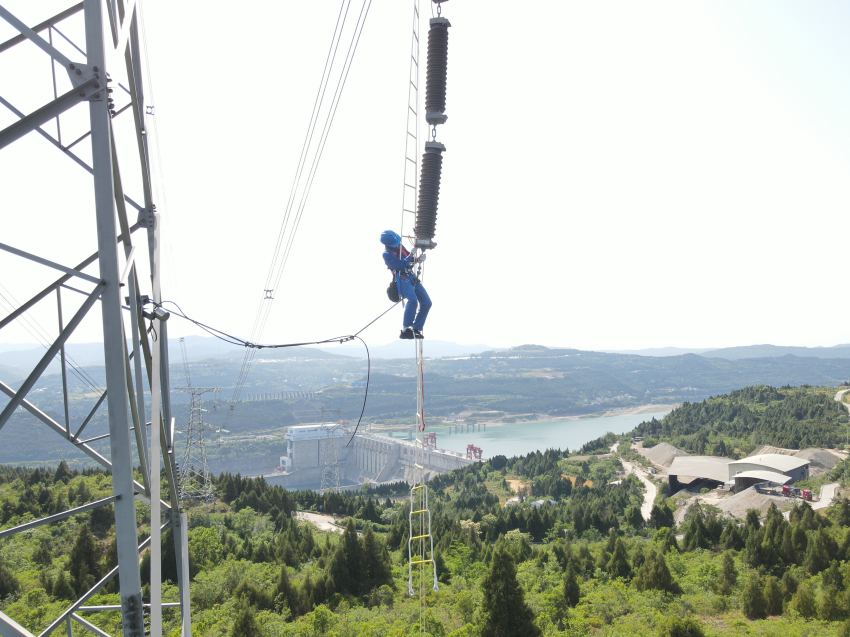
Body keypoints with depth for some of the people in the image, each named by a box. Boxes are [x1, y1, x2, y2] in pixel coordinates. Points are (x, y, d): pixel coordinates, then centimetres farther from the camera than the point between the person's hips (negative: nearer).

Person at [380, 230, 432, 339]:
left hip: (412, 278, 8)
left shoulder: (400, 247, 14)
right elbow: (400, 265, -20)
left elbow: (410, 260, 24)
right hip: (402, 280, -8)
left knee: (426, 302, -1)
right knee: (413, 300, -32)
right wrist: (412, 257, -18)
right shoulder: (387, 254, -7)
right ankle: (405, 330, -26)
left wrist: (417, 259, 3)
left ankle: (416, 329, 7)